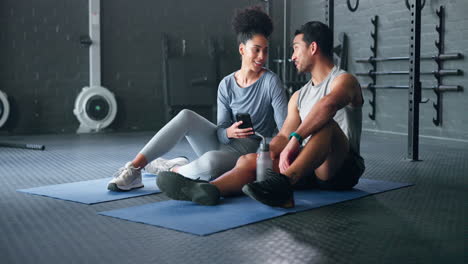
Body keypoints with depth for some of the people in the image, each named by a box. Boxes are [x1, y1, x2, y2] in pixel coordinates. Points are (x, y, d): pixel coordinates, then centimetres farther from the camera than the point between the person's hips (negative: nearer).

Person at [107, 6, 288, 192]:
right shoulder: (226, 85, 1)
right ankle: (133, 168, -22)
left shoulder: (271, 82, -9)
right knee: (186, 116, -23)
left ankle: (172, 169, -7)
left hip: (250, 153, -4)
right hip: (222, 143, 4)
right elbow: (220, 132, -1)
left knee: (211, 161, -39)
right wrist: (229, 132, -26)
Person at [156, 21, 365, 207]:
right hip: (309, 169, 7)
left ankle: (281, 184, -55)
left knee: (326, 124, -36)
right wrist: (265, 155, -11)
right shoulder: (299, 96, 21)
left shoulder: (344, 80, -4)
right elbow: (283, 136, 10)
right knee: (248, 161, -13)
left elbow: (328, 104, -30)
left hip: (343, 169, -6)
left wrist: (295, 139, -35)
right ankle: (206, 190, -43)